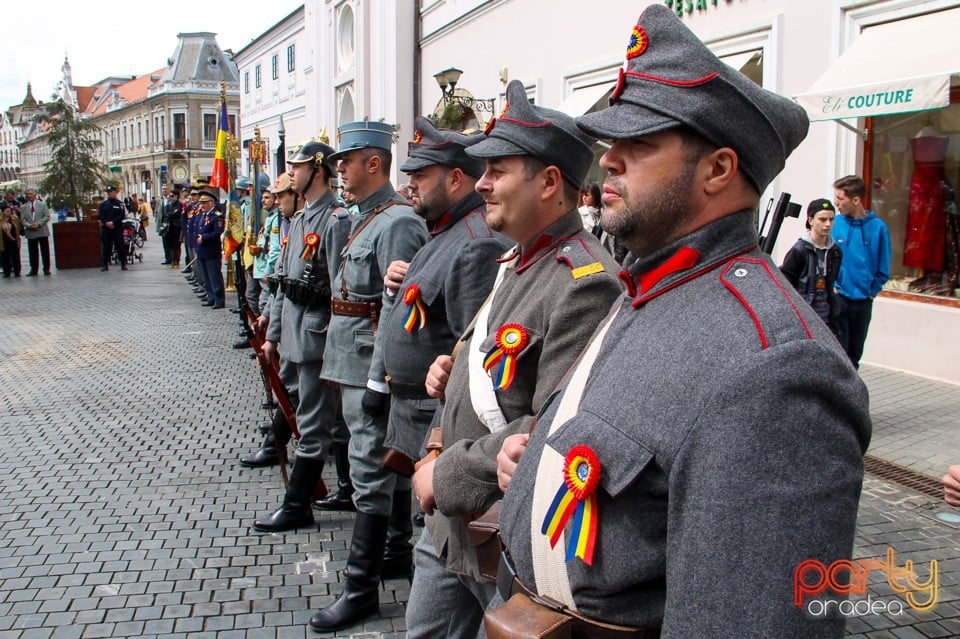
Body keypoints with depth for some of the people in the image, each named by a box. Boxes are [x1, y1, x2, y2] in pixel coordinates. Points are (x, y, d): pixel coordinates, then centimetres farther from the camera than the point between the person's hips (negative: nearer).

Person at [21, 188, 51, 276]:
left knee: (45, 252, 2)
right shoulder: (23, 207, 9)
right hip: (30, 233, 2)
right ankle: (34, 269, 12)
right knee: (33, 252, 5)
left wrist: (38, 224, -14)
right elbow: (22, 220, 4)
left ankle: (46, 269, 9)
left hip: (42, 232, -2)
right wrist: (29, 225, -14)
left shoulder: (42, 204, 5)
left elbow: (47, 217, -2)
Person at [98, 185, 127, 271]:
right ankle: (105, 264, 9)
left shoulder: (120, 204, 3)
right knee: (106, 247, 4)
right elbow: (100, 215, 5)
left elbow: (122, 215, -6)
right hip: (106, 228, 2)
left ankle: (123, 264, 2)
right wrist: (106, 223, -12)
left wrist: (113, 222, -16)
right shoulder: (103, 204, 10)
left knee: (120, 246, -2)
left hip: (117, 228, -2)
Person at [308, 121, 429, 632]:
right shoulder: (367, 219, 16)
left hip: (371, 367, -10)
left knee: (371, 474, -3)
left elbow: (397, 311, -21)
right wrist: (352, 374, 19)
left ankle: (361, 588, 6)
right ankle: (393, 548, 36)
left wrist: (377, 380, -21)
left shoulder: (397, 223, -16)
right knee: (375, 469, 20)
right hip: (353, 365, 10)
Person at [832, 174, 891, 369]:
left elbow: (883, 269, 3)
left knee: (855, 352, 13)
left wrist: (872, 291, -1)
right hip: (837, 298, -2)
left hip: (863, 301, 2)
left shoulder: (877, 227, -4)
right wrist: (831, 286, -7)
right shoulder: (835, 223, -6)